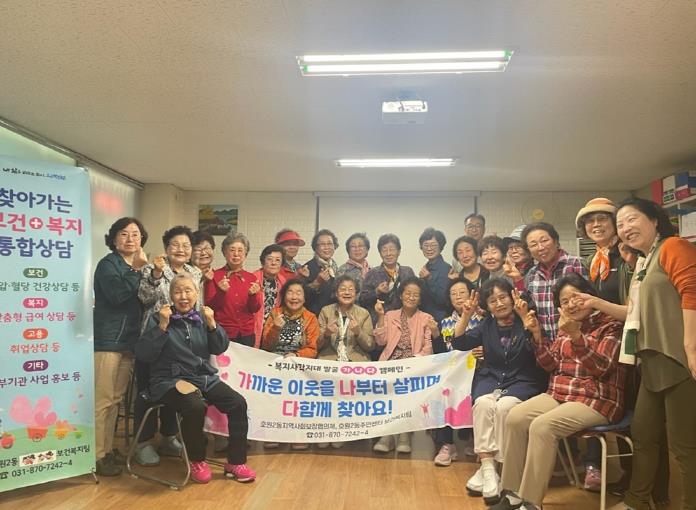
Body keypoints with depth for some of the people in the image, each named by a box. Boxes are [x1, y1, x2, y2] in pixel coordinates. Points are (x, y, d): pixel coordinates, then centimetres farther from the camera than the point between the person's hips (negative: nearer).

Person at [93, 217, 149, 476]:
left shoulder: (135, 267, 16)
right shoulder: (108, 264, -5)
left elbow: (144, 301, 18)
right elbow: (116, 295, -21)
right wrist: (135, 270, -21)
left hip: (128, 341, 7)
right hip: (108, 341, -7)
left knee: (115, 399, 13)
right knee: (103, 400, -5)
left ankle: (108, 450, 23)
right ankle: (96, 455, 3)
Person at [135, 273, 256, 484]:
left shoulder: (201, 318, 9)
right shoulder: (158, 319, 0)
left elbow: (220, 348, 4)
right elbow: (143, 354, -10)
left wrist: (212, 325, -10)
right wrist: (162, 327, -18)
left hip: (204, 377, 5)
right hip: (170, 380, -4)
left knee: (238, 403, -14)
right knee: (196, 407, -33)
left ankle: (235, 462, 1)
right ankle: (197, 461, -5)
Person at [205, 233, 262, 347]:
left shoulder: (251, 278, 5)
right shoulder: (215, 276, -3)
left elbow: (255, 309, 4)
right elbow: (209, 306, -4)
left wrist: (253, 295, -16)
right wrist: (221, 292, -21)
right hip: (223, 333, -3)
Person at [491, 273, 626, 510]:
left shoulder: (610, 325, -3)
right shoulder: (567, 326, 16)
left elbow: (601, 368, -16)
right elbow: (550, 365, 11)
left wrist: (576, 336, -29)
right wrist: (537, 334, -3)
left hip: (597, 400, -6)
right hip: (559, 393, 6)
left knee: (541, 426, -29)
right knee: (515, 418, -17)